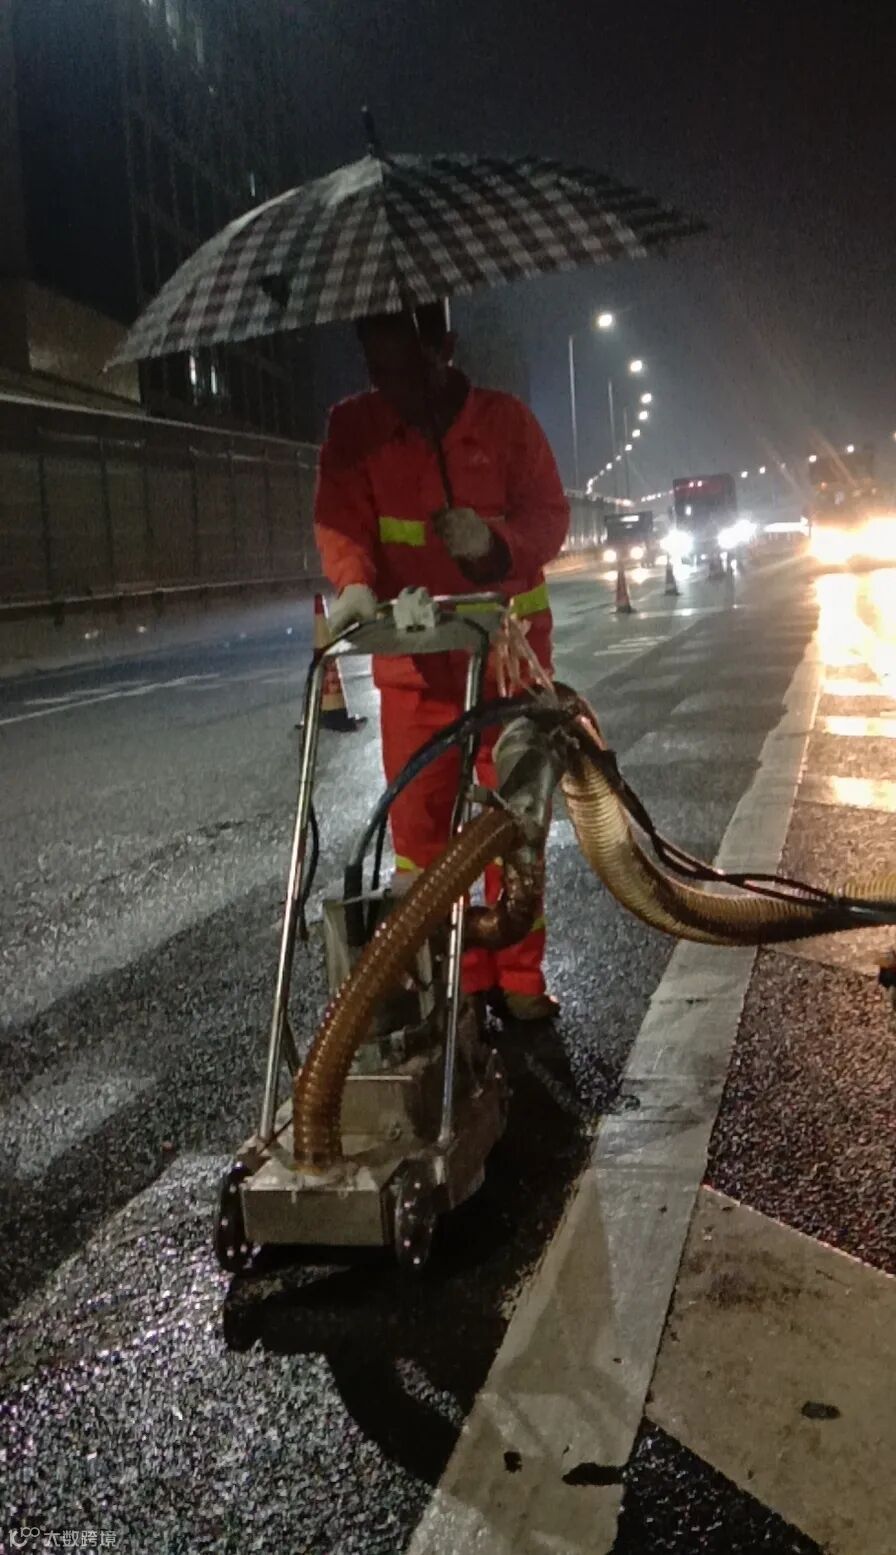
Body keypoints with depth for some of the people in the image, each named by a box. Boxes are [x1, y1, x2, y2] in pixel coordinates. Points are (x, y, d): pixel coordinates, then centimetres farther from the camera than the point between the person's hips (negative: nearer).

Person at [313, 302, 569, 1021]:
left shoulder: (506, 417, -3)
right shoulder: (354, 428, -2)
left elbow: (550, 515, -7)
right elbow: (341, 521, -10)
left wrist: (494, 541, -29)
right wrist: (356, 584, -31)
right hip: (413, 654, 1)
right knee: (420, 819, 0)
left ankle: (519, 975, 19)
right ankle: (445, 975, 15)